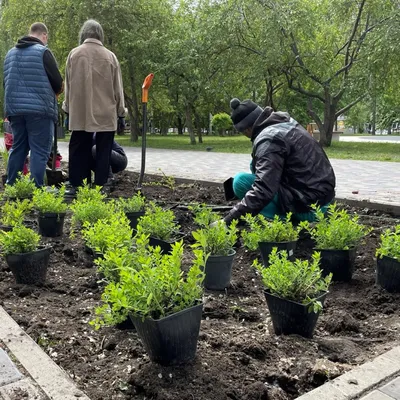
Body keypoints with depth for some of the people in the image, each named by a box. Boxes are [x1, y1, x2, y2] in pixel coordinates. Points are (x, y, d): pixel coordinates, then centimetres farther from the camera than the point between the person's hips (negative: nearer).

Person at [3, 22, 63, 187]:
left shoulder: (11, 53, 16)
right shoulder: (43, 52, -5)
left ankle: (10, 186, 17)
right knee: (39, 151, -4)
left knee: (18, 148, 14)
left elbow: (6, 82, 21)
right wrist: (54, 93, 16)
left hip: (14, 108, 6)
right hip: (40, 109, -6)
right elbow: (57, 83, -5)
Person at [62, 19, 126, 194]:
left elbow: (68, 85, 7)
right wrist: (121, 114, 10)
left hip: (80, 113, 1)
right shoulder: (109, 56, 2)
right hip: (106, 114, -1)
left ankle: (76, 185, 8)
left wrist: (68, 110, 15)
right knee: (103, 151, 4)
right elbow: (117, 88, 4)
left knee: (79, 150, 8)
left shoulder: (74, 54, 4)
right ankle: (100, 186, 2)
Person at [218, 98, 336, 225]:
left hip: (308, 206, -10)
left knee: (240, 181, -12)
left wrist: (228, 221, -27)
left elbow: (263, 190, -28)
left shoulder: (269, 139, -19)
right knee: (255, 167, 20)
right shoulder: (284, 122, 9)